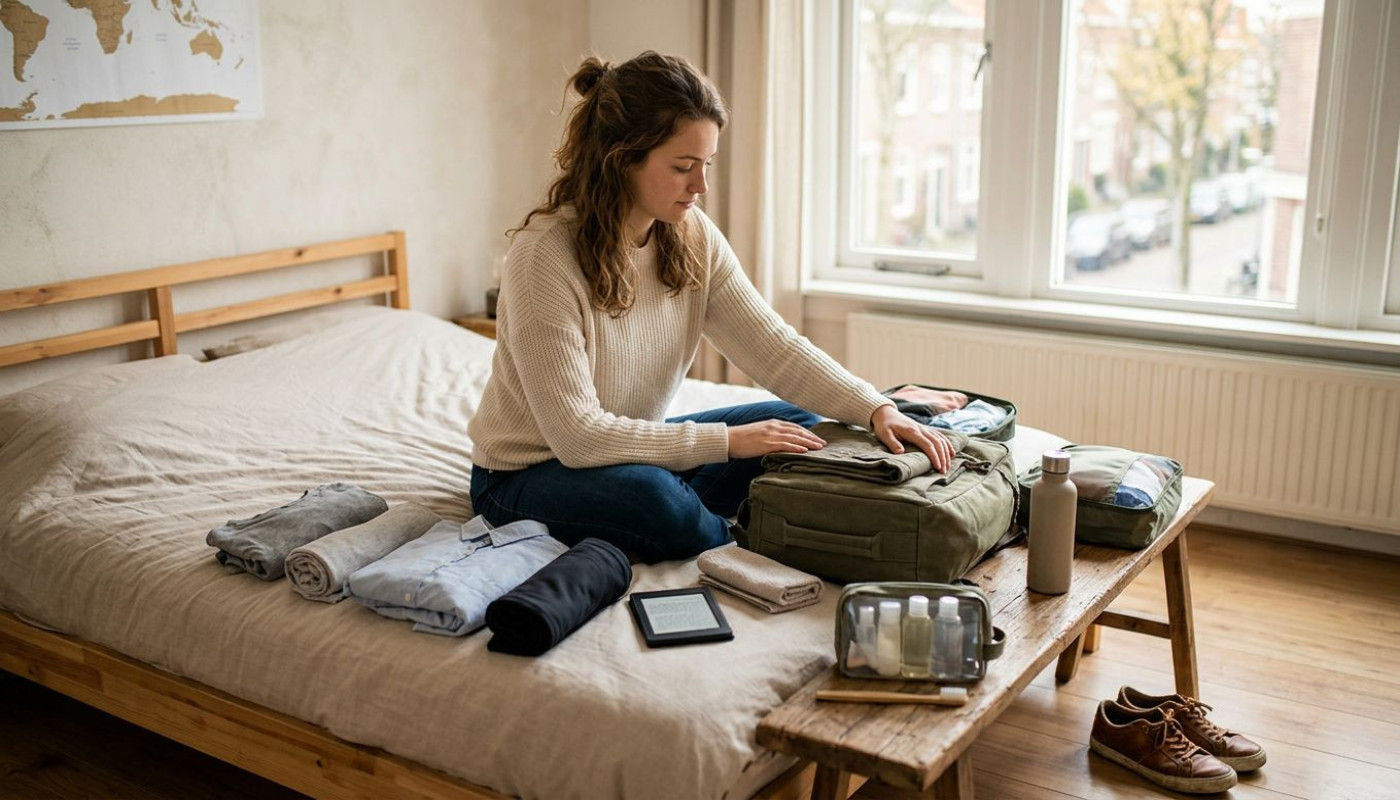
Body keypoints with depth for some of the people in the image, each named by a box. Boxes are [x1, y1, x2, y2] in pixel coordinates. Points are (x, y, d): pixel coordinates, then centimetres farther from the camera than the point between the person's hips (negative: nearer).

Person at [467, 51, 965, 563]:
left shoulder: (693, 236, -5)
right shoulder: (543, 255, -26)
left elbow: (775, 348, -7)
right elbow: (579, 435, -28)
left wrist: (877, 410, -22)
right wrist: (726, 441, -26)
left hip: (632, 447, 7)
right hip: (524, 476, -7)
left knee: (797, 424, -2)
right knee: (656, 501, -36)